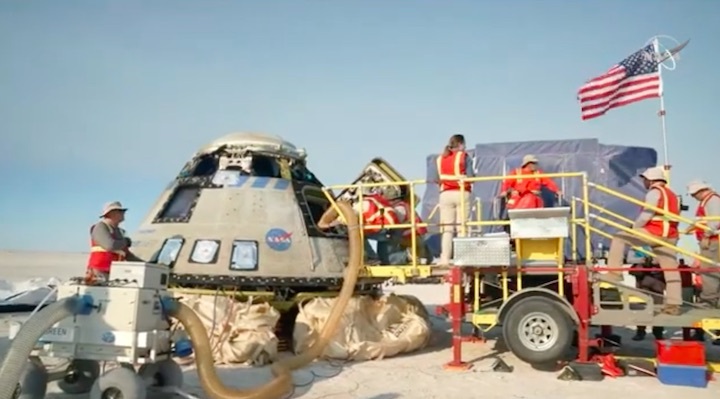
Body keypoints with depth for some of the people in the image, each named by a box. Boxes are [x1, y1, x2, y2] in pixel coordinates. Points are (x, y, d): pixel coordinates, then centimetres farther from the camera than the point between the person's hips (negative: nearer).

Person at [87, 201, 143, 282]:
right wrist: (125, 242, -4)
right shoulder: (101, 227, -5)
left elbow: (127, 255, 23)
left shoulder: (118, 232, 19)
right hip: (99, 274, -8)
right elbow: (110, 245, -23)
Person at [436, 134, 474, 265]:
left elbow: (434, 178, 4)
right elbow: (470, 176, -9)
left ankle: (445, 258, 2)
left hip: (445, 195, 3)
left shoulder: (440, 158, 9)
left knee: (447, 228, 6)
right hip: (461, 194, -3)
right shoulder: (464, 157, -2)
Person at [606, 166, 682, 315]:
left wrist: (634, 227, 0)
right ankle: (674, 304, 8)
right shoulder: (671, 194, 24)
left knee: (618, 238, -4)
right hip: (670, 235, 9)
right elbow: (672, 218, 23)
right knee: (670, 269, 7)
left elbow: (647, 214, -15)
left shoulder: (654, 192, -5)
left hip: (655, 232, -9)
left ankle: (614, 274, -10)